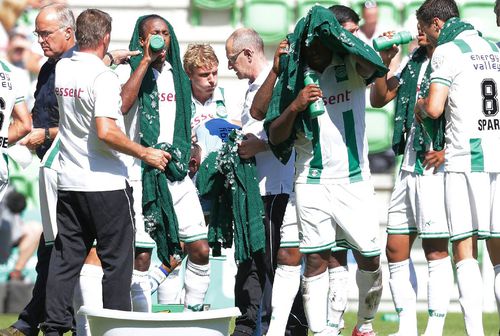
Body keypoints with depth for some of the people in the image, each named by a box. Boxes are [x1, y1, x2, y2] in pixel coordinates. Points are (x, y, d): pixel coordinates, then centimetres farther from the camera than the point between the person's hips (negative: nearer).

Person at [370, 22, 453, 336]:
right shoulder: (414, 63, 15)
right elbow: (379, 99, 19)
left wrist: (449, 150, -21)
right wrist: (383, 62, 5)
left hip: (435, 167, -9)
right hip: (409, 167, 9)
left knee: (436, 250, -6)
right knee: (396, 249, 10)